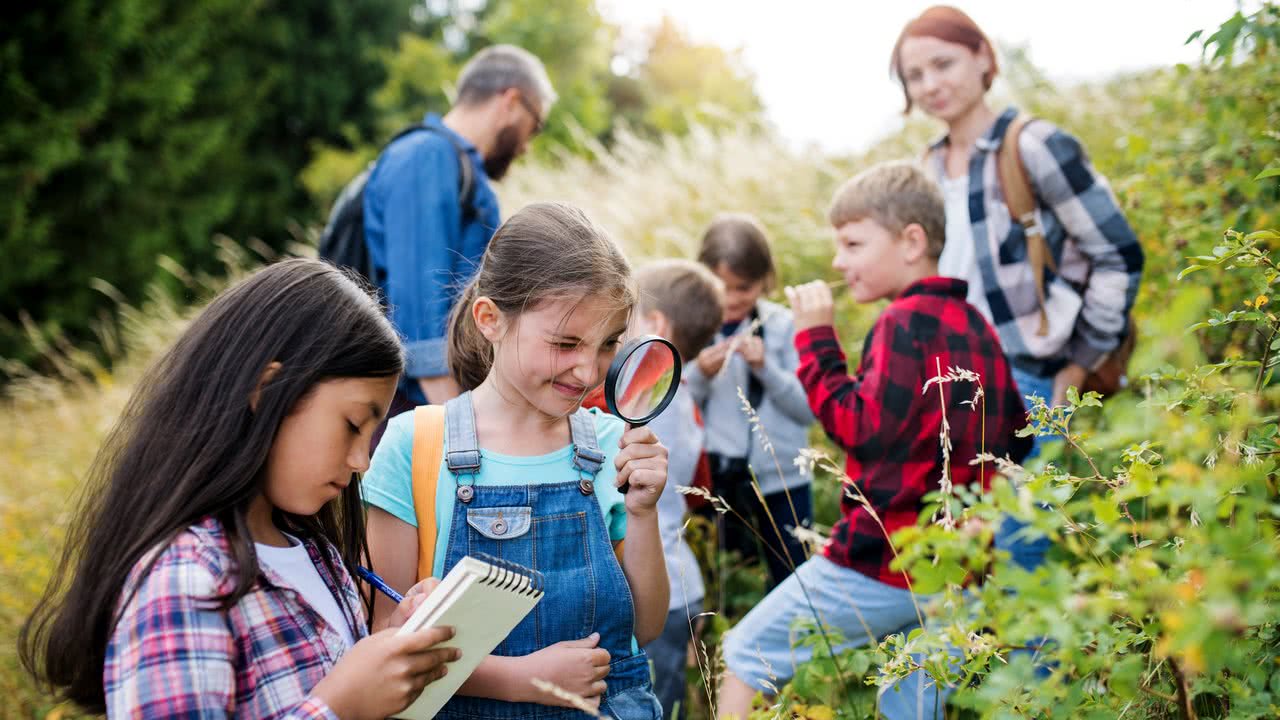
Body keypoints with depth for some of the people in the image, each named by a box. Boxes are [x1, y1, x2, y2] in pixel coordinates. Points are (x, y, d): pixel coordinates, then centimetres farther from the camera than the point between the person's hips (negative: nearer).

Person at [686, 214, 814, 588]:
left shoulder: (783, 325, -3)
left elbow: (808, 408, -4)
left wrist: (766, 367, -17)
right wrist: (699, 374, -18)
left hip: (781, 478, 0)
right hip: (712, 478, 0)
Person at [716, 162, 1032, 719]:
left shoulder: (906, 321, -13)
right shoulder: (976, 326, 12)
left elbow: (861, 428, -19)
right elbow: (1015, 439, 18)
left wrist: (816, 339, -14)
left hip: (880, 563, -8)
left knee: (744, 656, 6)